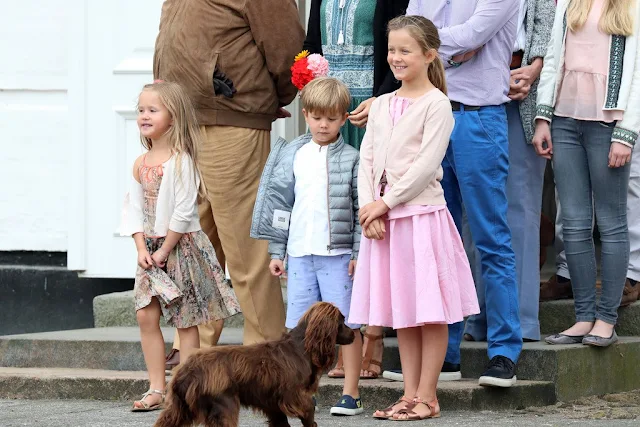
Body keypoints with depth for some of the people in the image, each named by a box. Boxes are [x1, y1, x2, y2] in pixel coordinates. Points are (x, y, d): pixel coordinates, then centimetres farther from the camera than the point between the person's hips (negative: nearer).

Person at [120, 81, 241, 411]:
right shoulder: (141, 163, 8)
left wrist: (165, 250, -15)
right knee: (145, 315, 0)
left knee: (185, 321, 0)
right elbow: (133, 210, 7)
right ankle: (156, 389, 4)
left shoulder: (181, 160, -14)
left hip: (181, 246, -7)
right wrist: (142, 249, -5)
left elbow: (183, 212, -17)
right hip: (151, 249, 7)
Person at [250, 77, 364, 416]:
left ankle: (351, 394, 4)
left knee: (346, 324, -2)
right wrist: (276, 252, 10)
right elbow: (281, 204, 12)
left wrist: (359, 253, -7)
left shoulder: (351, 159, 0)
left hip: (338, 254, -3)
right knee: (297, 326, 5)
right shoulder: (292, 156, 9)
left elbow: (361, 209, -1)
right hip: (300, 254, 3)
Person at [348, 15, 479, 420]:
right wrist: (369, 208, -6)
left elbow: (426, 164, -14)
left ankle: (427, 397, 1)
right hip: (384, 219, 7)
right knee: (401, 312, 9)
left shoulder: (436, 104, -7)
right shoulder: (382, 105, 13)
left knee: (430, 311, -2)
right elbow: (367, 160, 9)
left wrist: (385, 203, -14)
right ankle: (410, 394, 14)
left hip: (422, 213, -7)